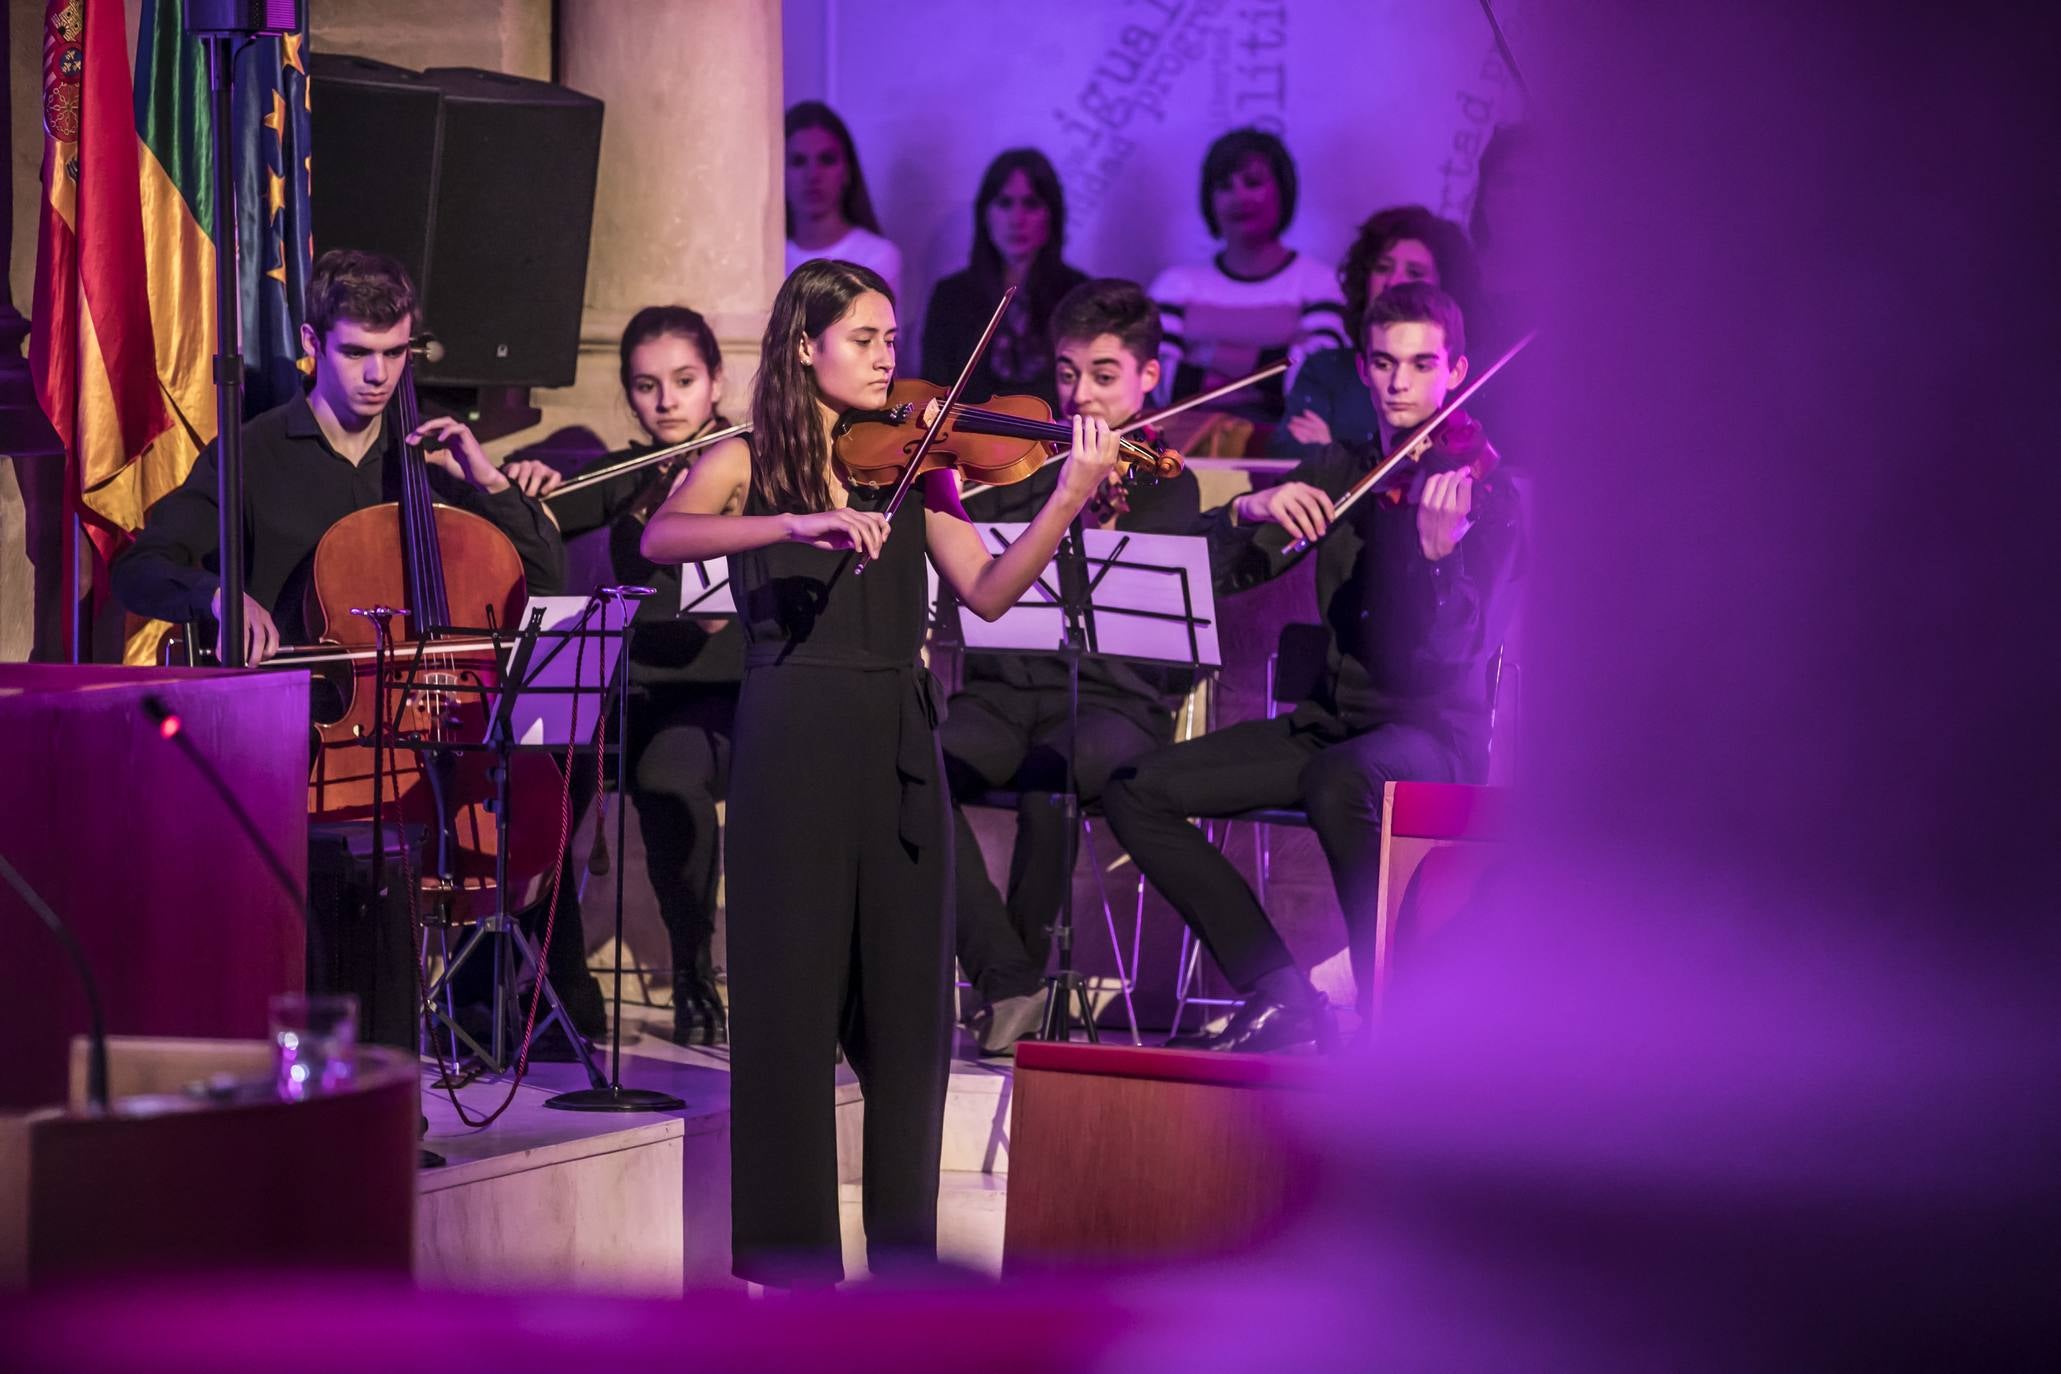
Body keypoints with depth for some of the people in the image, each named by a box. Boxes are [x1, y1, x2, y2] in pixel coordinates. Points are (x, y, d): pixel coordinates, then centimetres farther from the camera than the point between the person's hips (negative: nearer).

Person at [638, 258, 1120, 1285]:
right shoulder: (746, 465, 2)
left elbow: (986, 591, -2)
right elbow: (660, 539, -18)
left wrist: (1070, 500, -16)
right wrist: (797, 523, -31)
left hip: (898, 746, 3)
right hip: (794, 742, -3)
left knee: (907, 995, 6)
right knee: (794, 990, -1)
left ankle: (904, 1240, 14)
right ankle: (787, 1243, 7)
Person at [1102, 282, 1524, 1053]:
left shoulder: (1484, 493, -7)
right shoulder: (1340, 475, 10)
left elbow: (1457, 652, -20)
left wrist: (1439, 552, -38)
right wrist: (1251, 511, -18)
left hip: (1434, 732, -7)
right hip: (1332, 722, 7)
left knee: (1338, 780, -42)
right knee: (1135, 790, -9)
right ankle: (1280, 998, -8)